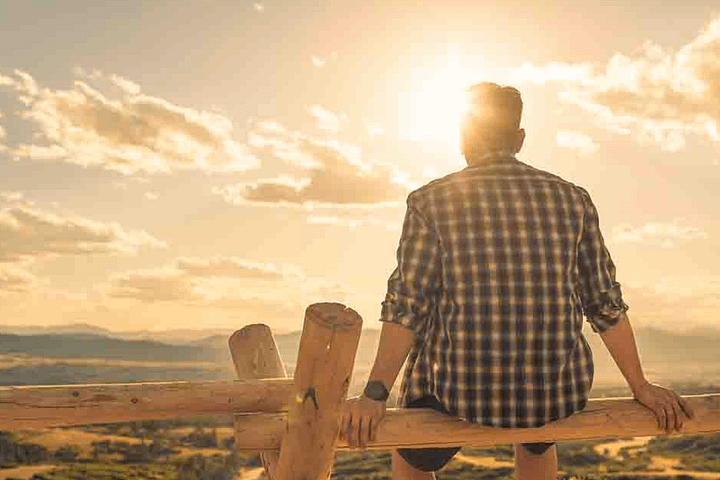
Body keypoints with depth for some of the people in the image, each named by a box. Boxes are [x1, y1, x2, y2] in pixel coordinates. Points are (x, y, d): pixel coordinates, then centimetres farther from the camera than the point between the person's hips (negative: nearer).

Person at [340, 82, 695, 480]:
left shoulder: (432, 203, -8)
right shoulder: (571, 199, 1)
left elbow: (407, 306, -17)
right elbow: (605, 300, 2)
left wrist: (373, 396, -21)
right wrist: (640, 387, 10)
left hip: (460, 385, -3)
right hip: (552, 388, 3)